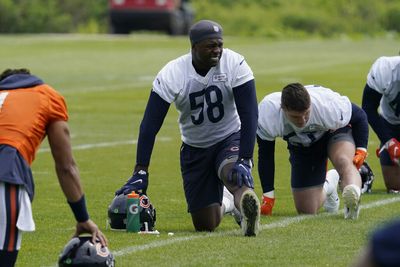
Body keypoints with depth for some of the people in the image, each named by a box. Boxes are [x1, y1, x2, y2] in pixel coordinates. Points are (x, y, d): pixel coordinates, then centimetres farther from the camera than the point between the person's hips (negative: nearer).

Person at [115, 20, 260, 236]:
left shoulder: (234, 65, -21)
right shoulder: (171, 75, -19)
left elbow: (249, 115, -23)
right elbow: (150, 125, -18)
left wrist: (244, 160, -32)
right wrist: (140, 172, -22)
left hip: (230, 139, -2)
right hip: (195, 149, 2)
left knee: (234, 175, -39)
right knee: (205, 225, 5)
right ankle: (225, 205, 35)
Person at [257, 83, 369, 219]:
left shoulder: (330, 106, -38)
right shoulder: (267, 114, -36)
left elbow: (359, 116, -15)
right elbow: (265, 155, -19)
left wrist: (361, 150, -21)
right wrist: (268, 196, -14)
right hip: (301, 146, 2)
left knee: (343, 161, -38)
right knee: (307, 210, 2)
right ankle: (328, 185, 31)